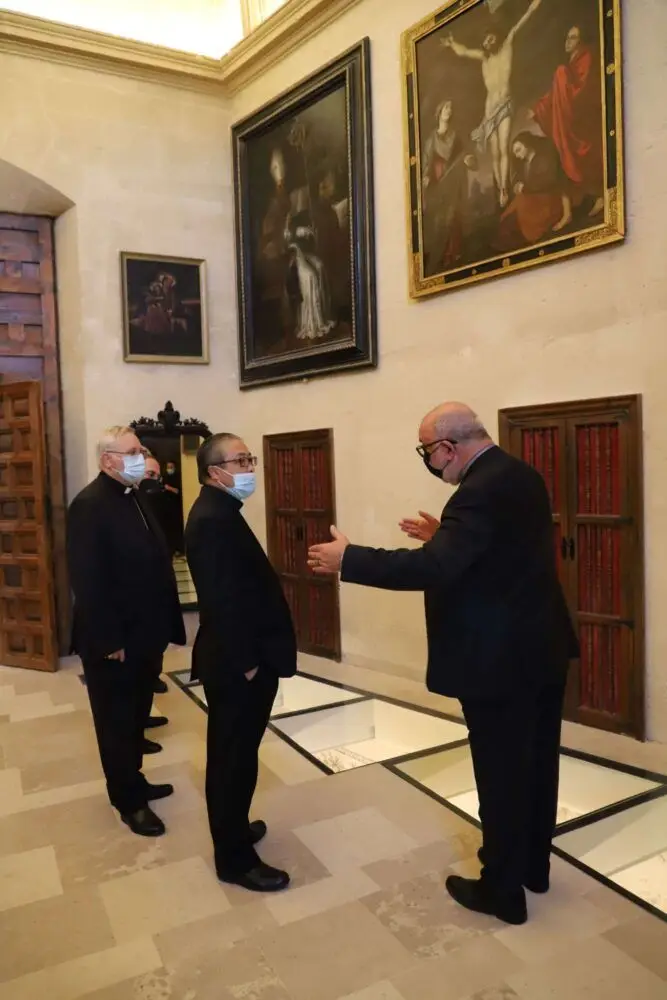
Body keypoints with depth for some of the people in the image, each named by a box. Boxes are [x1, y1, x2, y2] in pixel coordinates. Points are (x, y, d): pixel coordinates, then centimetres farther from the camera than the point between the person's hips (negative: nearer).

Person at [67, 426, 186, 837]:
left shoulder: (136, 498, 10)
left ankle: (133, 781, 38)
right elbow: (88, 580, -22)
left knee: (137, 715, 21)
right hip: (114, 641, -8)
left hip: (144, 633, 8)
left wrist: (164, 624, 10)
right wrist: (108, 641, -21)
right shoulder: (90, 505, -18)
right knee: (117, 721, 9)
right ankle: (129, 800, 24)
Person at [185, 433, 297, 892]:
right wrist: (246, 662, -20)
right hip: (237, 665, -10)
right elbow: (223, 599, -26)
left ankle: (233, 828, 40)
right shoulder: (214, 519, -23)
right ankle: (236, 858, 20)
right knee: (235, 758, 4)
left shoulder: (219, 512, 11)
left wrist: (248, 657, 16)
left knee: (231, 754, 23)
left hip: (238, 659, 10)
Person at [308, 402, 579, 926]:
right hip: (541, 647, 10)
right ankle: (533, 867, 40)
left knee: (502, 774, 7)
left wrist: (348, 559, -25)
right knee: (536, 762, 21)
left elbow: (433, 569, -32)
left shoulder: (480, 491, -24)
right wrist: (445, 535, 14)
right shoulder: (520, 475, 7)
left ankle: (502, 890, 25)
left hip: (501, 659, -10)